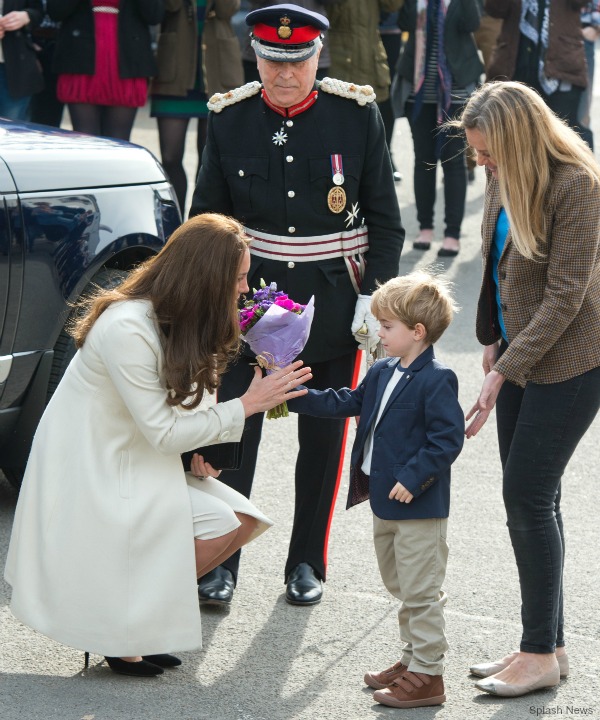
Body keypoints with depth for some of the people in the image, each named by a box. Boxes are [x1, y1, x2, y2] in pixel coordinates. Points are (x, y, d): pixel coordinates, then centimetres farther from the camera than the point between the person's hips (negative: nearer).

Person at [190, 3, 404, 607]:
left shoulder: (357, 114, -5)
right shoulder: (229, 118, -2)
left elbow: (385, 218, 0)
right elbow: (206, 215, 6)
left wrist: (373, 297, -7)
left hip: (333, 298, 0)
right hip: (251, 291, 0)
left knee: (323, 436, 8)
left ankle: (306, 563, 21)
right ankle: (220, 564, 8)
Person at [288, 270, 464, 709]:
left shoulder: (437, 381, -19)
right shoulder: (383, 373, 10)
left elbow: (447, 440, -22)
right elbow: (347, 403, 19)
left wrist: (412, 478, -25)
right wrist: (295, 397, 13)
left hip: (419, 507, -10)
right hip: (385, 502, 10)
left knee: (421, 592, -3)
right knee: (402, 588, 20)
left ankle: (427, 675, 4)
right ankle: (414, 658, 32)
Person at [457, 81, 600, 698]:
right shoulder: (504, 177, 3)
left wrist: (505, 372, -21)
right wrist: (493, 339, 14)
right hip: (519, 354, 8)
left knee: (527, 495, -7)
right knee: (530, 497, 10)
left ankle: (542, 653, 4)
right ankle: (547, 642, 20)